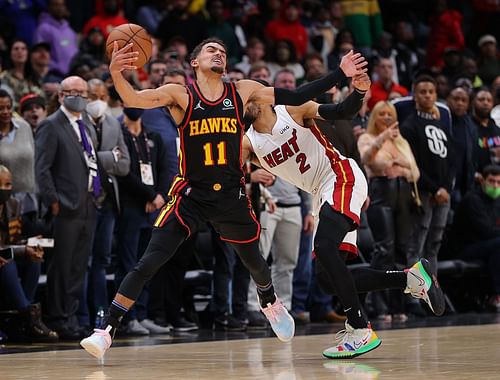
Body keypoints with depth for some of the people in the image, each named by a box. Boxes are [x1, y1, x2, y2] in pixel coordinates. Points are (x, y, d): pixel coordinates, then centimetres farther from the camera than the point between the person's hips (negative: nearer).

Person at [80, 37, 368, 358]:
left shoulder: (243, 92, 0)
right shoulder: (180, 95, -9)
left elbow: (296, 98, 4)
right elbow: (132, 100, -23)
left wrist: (341, 74, 1)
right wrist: (116, 74, -44)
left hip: (231, 195, 3)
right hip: (190, 195, -3)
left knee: (254, 262, 21)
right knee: (148, 264, -14)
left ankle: (270, 303, 54)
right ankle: (106, 331, -12)